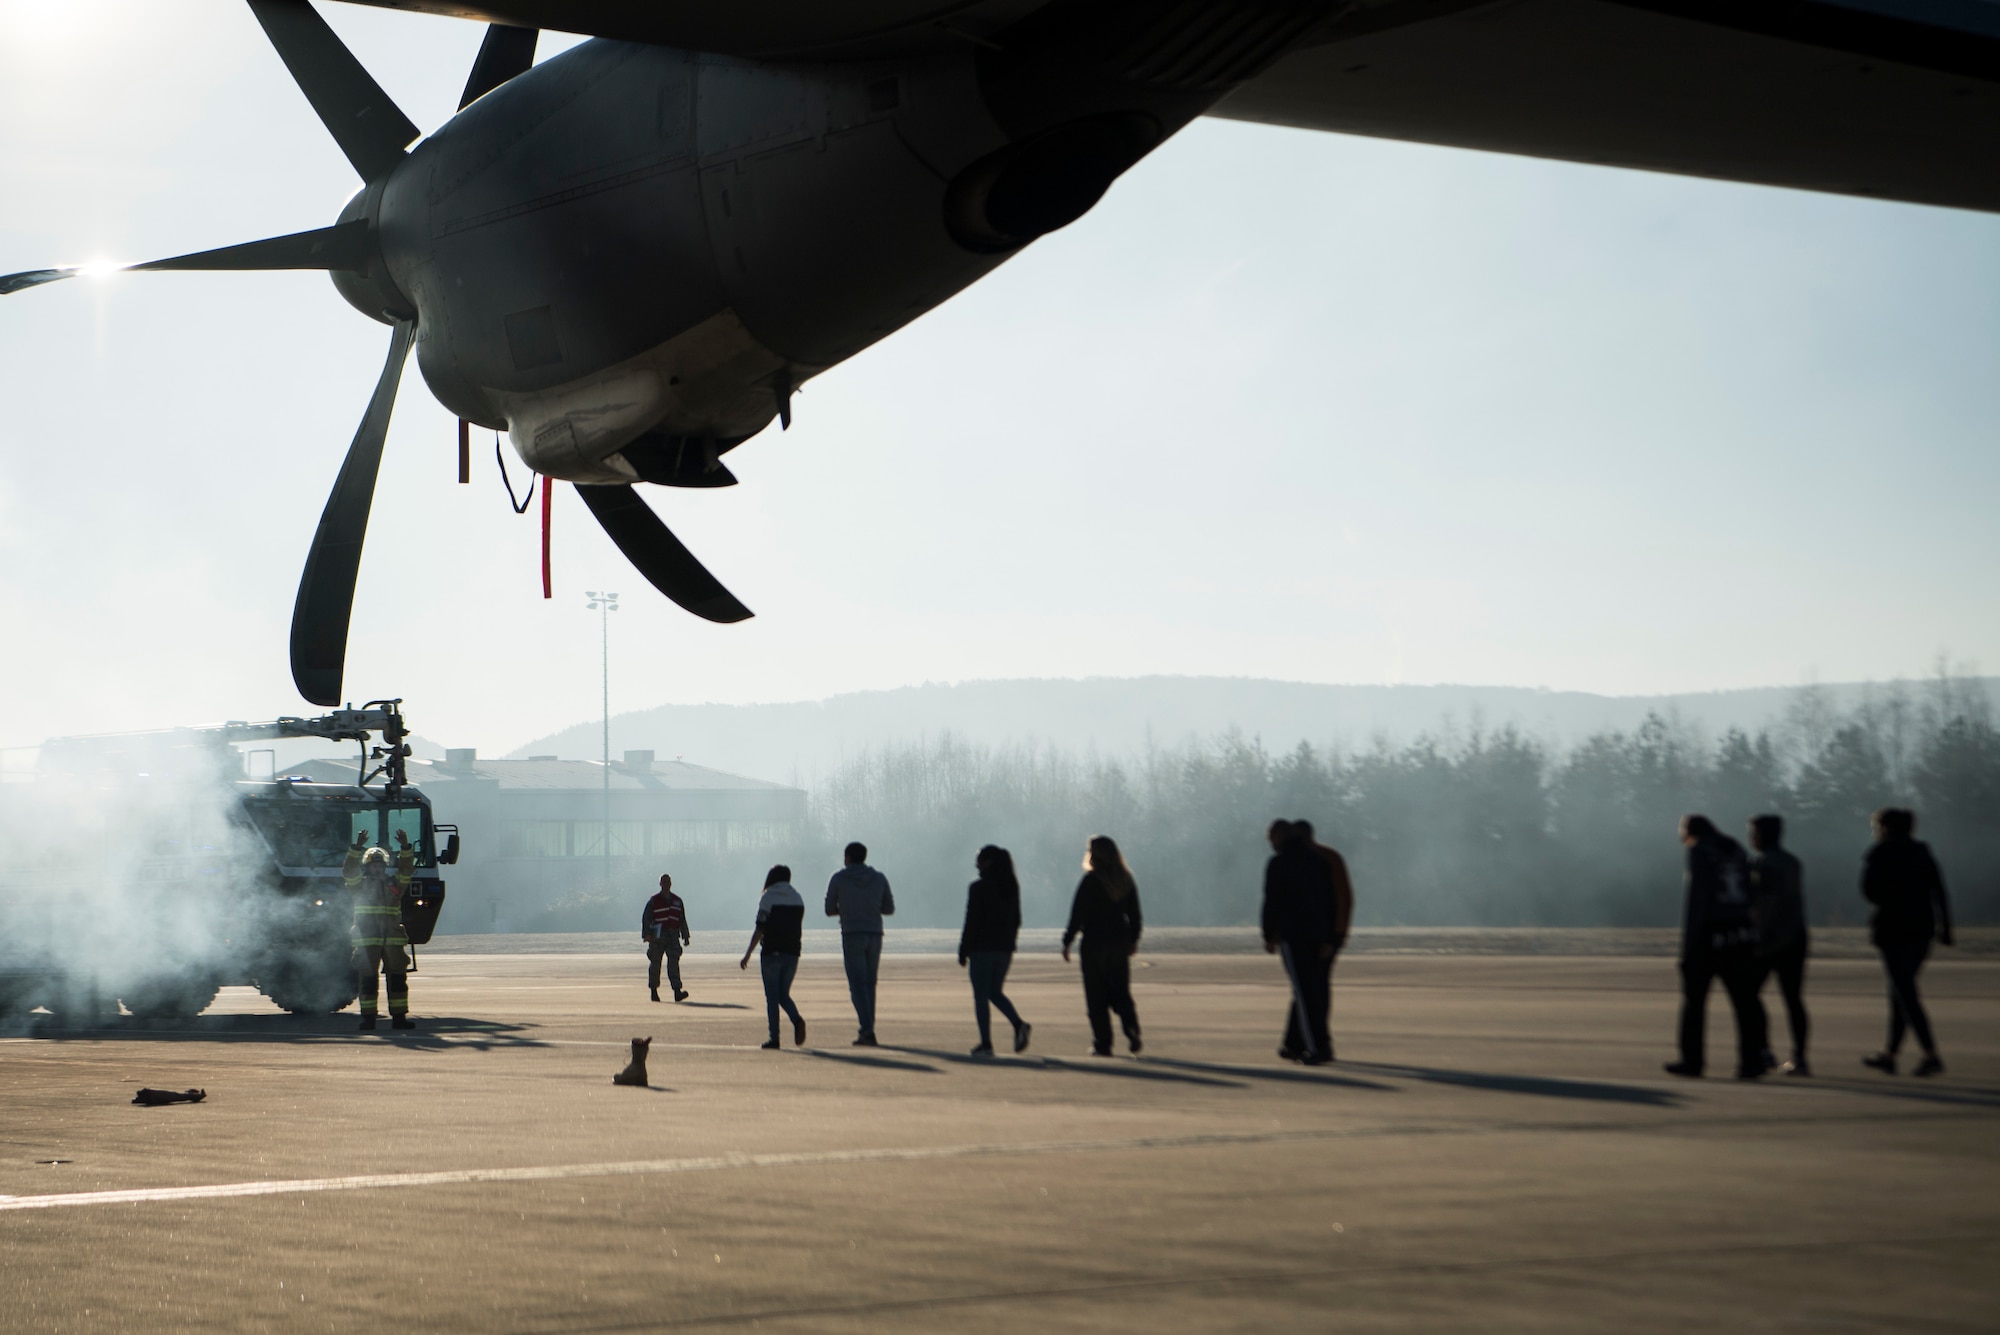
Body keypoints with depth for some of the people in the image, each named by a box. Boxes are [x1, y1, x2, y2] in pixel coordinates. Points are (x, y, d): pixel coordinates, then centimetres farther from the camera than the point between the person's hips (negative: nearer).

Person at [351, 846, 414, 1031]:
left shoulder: (393, 883, 13)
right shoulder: (359, 884, 7)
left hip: (392, 938, 3)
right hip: (367, 938, -3)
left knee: (398, 977, 2)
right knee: (368, 978, -3)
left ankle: (399, 1017, 7)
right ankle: (368, 1017, 1)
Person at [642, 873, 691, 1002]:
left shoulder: (677, 901, 14)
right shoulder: (654, 901, 2)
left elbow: (682, 920, 19)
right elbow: (645, 918, -3)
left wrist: (686, 936, 15)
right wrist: (647, 934, -14)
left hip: (673, 937, 2)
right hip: (657, 937, -2)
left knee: (674, 962, -10)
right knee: (655, 963, 4)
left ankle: (677, 992, -19)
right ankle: (654, 991, 17)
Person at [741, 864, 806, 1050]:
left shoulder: (768, 898, -6)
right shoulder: (797, 899, 10)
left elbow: (760, 930, -11)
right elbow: (800, 932, 13)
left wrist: (747, 955, -7)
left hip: (772, 953, -5)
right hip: (792, 953, 5)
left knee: (772, 996, 1)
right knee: (783, 994, 14)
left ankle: (774, 1038, -2)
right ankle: (797, 1020, -15)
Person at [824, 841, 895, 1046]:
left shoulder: (838, 879, 1)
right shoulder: (879, 879, 8)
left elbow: (830, 910, 5)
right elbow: (889, 909, 13)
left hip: (852, 935, -3)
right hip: (874, 936, 3)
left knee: (857, 985, -6)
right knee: (869, 984, 12)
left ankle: (867, 1030, -20)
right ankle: (867, 1032, 12)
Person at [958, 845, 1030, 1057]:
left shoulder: (978, 888, -12)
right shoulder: (1012, 887, 7)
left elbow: (972, 922, -13)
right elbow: (1016, 920, 11)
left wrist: (963, 951, -7)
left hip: (982, 948, -6)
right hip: (1005, 949, 6)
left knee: (981, 995, 1)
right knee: (994, 992, 18)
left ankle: (986, 1044, -1)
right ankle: (1019, 1024, -5)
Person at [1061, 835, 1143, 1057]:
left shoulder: (1090, 880, -11)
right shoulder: (1126, 880, 7)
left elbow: (1078, 914, -12)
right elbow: (1134, 914, 11)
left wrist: (1067, 942, -7)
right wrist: (1133, 940, 21)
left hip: (1095, 941, -5)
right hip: (1120, 941, 5)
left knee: (1097, 996, 2)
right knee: (1121, 992, 11)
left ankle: (1102, 1044, 2)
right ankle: (1132, 1033, -8)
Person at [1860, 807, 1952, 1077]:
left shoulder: (1880, 854, -6)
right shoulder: (1922, 852, 11)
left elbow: (1870, 892, -8)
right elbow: (1939, 892, 6)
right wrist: (1945, 928, 5)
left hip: (1893, 929, -7)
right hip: (1922, 928, 7)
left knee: (1905, 994, -5)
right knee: (1902, 991, 15)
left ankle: (1931, 1055, -15)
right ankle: (1889, 1054, 20)